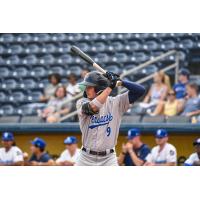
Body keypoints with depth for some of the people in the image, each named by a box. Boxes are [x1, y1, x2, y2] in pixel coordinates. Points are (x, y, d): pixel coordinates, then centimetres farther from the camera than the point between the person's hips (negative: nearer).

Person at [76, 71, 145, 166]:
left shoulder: (115, 103, -2)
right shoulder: (82, 102, -2)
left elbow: (140, 90, -6)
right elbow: (92, 107, -26)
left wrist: (119, 81, -15)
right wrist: (109, 86, -21)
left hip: (108, 158, -1)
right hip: (87, 158, 1)